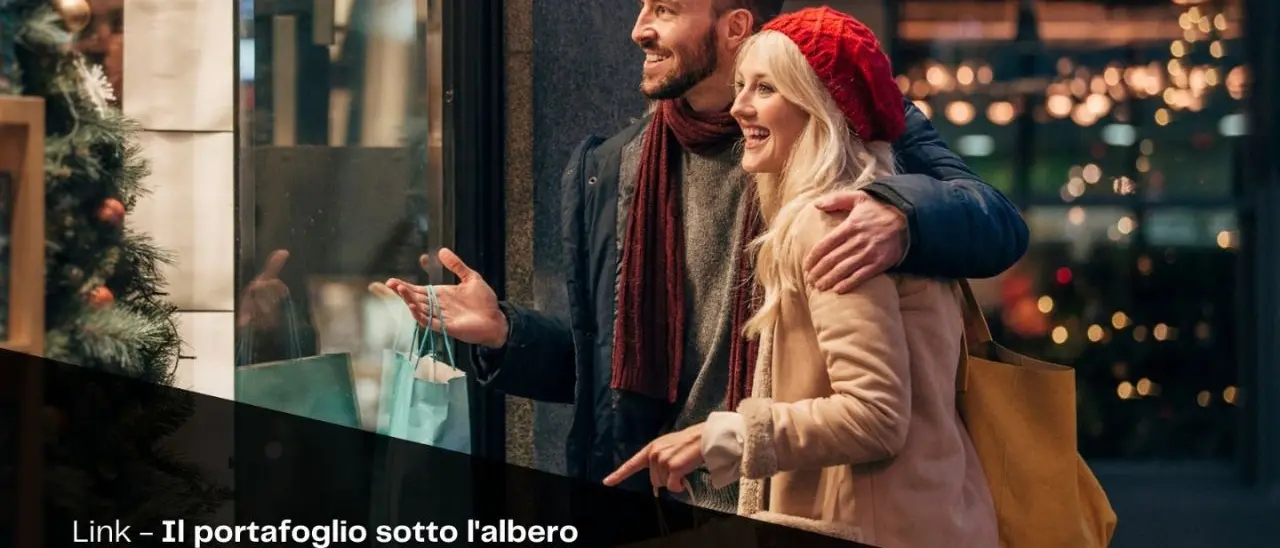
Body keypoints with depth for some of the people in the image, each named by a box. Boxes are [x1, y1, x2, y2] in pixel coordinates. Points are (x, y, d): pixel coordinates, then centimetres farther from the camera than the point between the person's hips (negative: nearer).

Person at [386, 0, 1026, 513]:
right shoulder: (609, 172, 6)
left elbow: (999, 223, -19)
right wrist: (504, 332, -5)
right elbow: (607, 361, 14)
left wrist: (901, 216, -39)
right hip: (665, 508, 4)